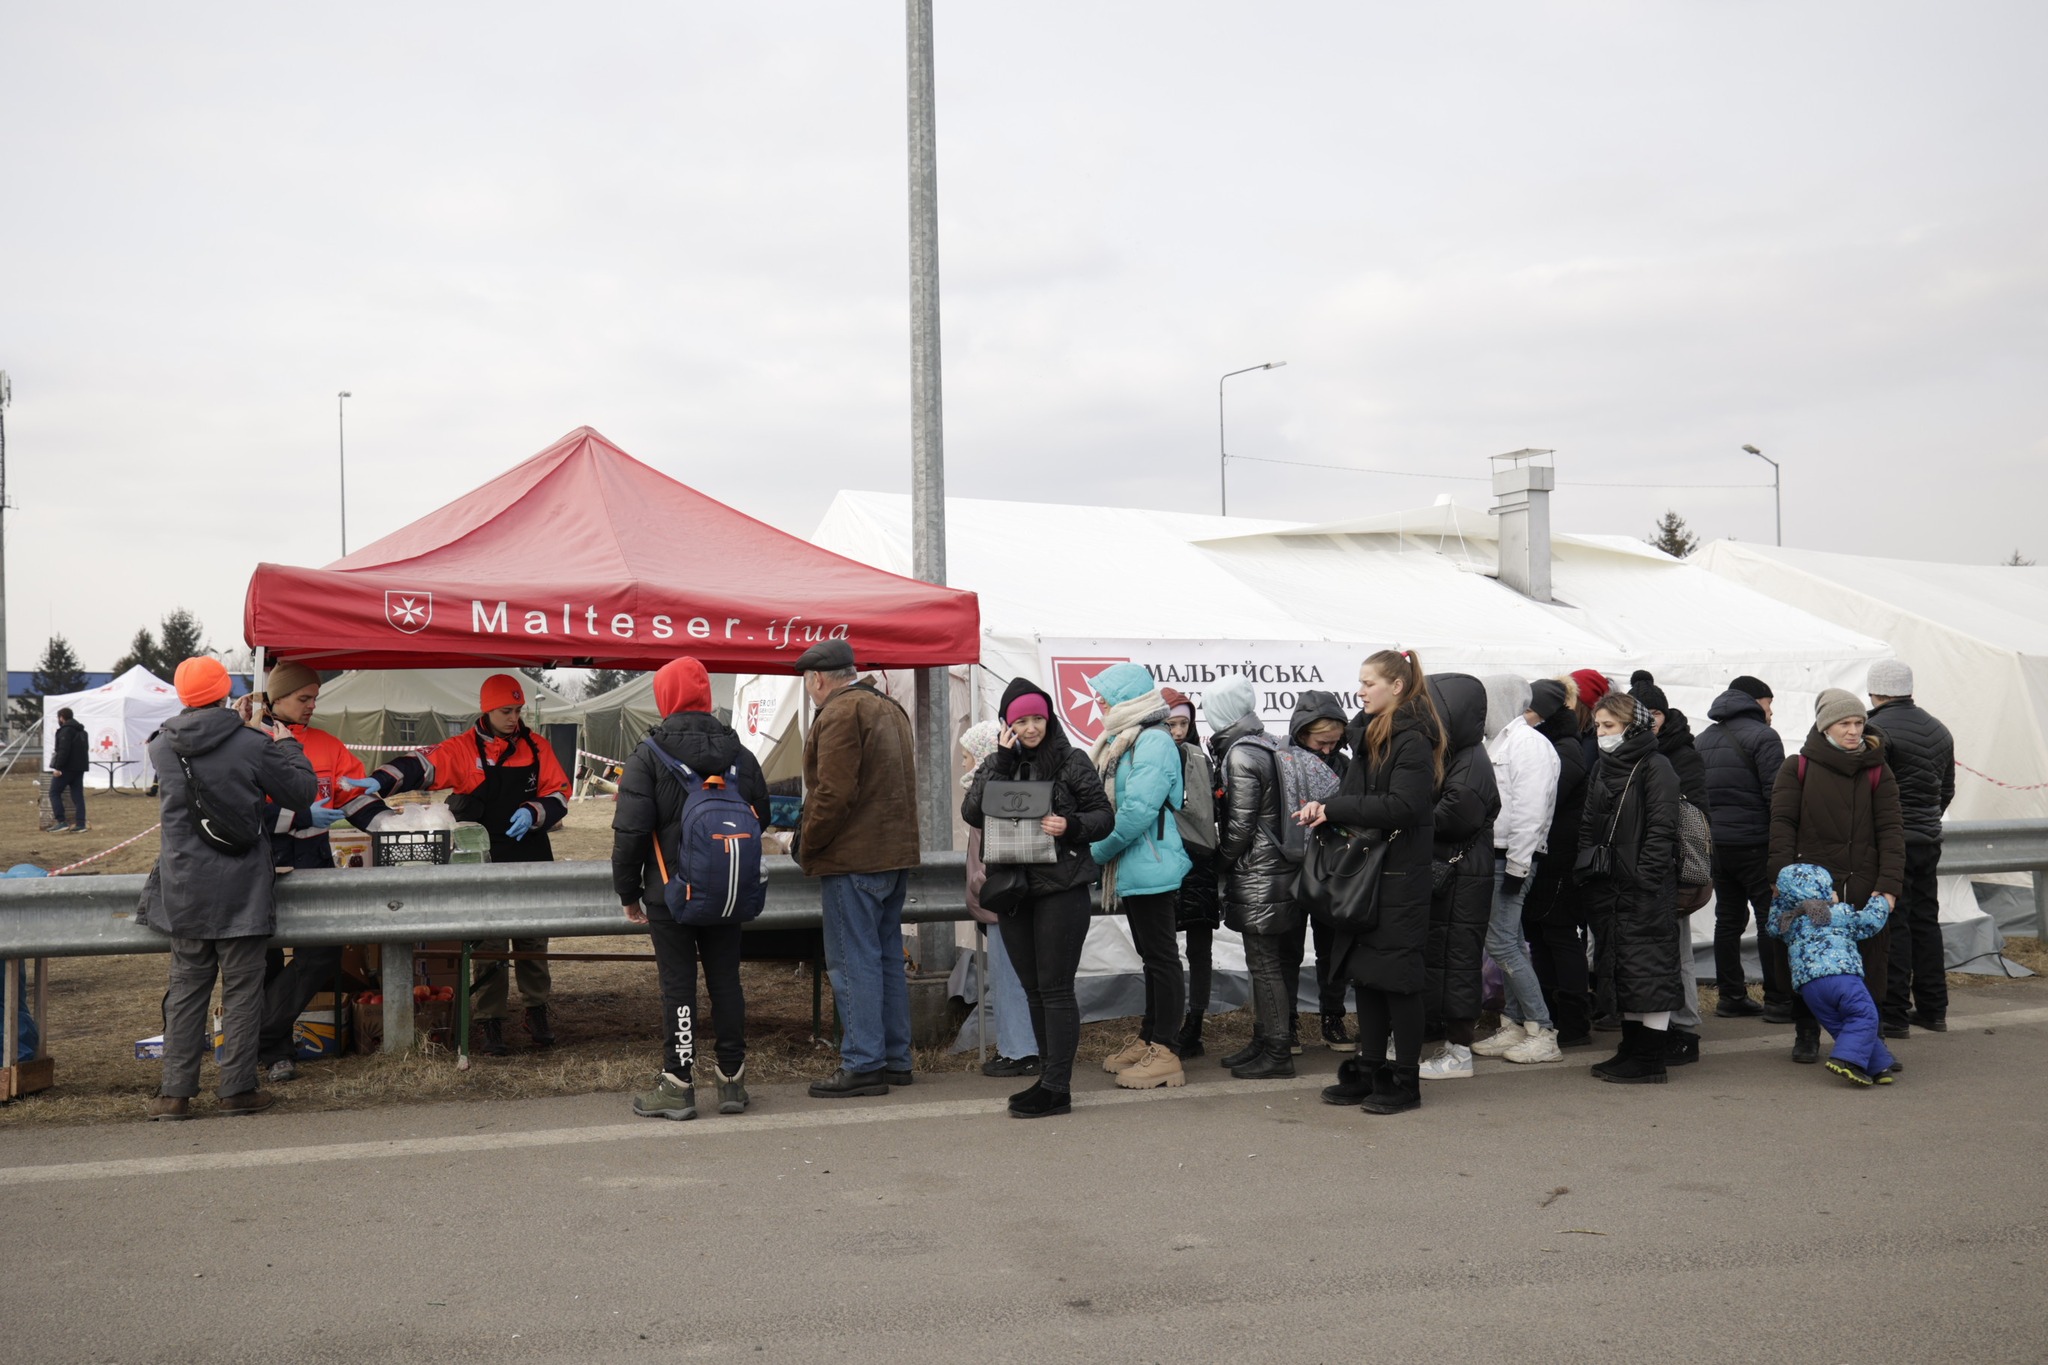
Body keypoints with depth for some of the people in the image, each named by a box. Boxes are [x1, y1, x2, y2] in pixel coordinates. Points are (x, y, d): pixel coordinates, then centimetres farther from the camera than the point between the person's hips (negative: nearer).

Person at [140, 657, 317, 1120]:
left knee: (186, 987, 12)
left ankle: (175, 1091, 11)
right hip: (241, 892, -3)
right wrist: (287, 745, 12)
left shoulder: (162, 747, -2)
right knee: (241, 990, 5)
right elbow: (302, 793, -3)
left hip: (183, 891, 3)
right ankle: (238, 1089, 7)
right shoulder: (253, 745, -12)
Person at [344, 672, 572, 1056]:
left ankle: (537, 1013, 23)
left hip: (531, 862, 2)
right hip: (483, 865, -2)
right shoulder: (463, 749, -2)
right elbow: (421, 767, -17)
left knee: (533, 944, 9)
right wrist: (379, 782, -34)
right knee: (487, 947, 2)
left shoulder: (537, 748, 7)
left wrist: (533, 813, -13)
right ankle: (490, 1023, 11)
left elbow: (559, 794, 7)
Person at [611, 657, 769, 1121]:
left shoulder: (648, 754, -10)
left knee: (677, 985, 1)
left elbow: (630, 831, -12)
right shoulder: (739, 752, 5)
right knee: (726, 981, 10)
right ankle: (731, 1079, 16)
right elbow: (761, 817, 12)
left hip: (670, 893, -4)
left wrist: (628, 892, -2)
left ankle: (678, 1085, 6)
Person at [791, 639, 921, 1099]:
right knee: (888, 955, 14)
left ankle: (863, 1064, -3)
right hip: (895, 853, 10)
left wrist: (807, 844, -9)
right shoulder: (891, 710, 18)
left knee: (853, 961, -5)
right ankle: (896, 1059, 19)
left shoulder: (839, 713, -12)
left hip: (853, 858, -10)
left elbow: (834, 792, -21)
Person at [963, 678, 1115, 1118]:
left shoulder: (1072, 762, -2)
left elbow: (1104, 815, 0)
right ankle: (1049, 1076, 22)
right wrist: (1003, 764, -12)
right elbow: (971, 813, -6)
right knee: (1033, 989, 12)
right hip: (1013, 888, 5)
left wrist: (1071, 826, -19)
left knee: (1056, 988, -5)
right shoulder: (995, 764, 9)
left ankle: (1057, 1089, -2)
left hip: (1062, 888, -5)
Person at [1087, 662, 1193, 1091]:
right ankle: (1149, 1039, 24)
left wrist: (1098, 849, -15)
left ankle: (1166, 1053, 1)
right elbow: (1107, 802, 18)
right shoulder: (1122, 742, 14)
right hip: (1131, 869, 10)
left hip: (1151, 869, -10)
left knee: (1161, 956, -4)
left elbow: (1139, 809, -24)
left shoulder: (1154, 743, -17)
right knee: (1150, 955, 16)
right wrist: (1099, 848, 3)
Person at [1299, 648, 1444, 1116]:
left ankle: (1407, 1082, 8)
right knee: (1364, 972, 12)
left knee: (1396, 976, -2)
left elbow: (1401, 807, -22)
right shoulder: (1369, 734, 13)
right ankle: (1371, 1072, 21)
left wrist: (1334, 809, -18)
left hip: (1399, 877, -8)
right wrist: (1326, 807, -4)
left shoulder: (1414, 741, -14)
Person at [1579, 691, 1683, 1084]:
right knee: (1621, 967, 13)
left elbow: (1662, 828, -15)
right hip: (1609, 886, 9)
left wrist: (1645, 876, -20)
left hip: (1646, 888, -8)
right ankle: (1632, 1049, 22)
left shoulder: (1655, 767, -9)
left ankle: (1651, 1060, 0)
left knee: (1648, 965, -5)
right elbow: (1588, 826, 20)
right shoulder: (1602, 769, 15)